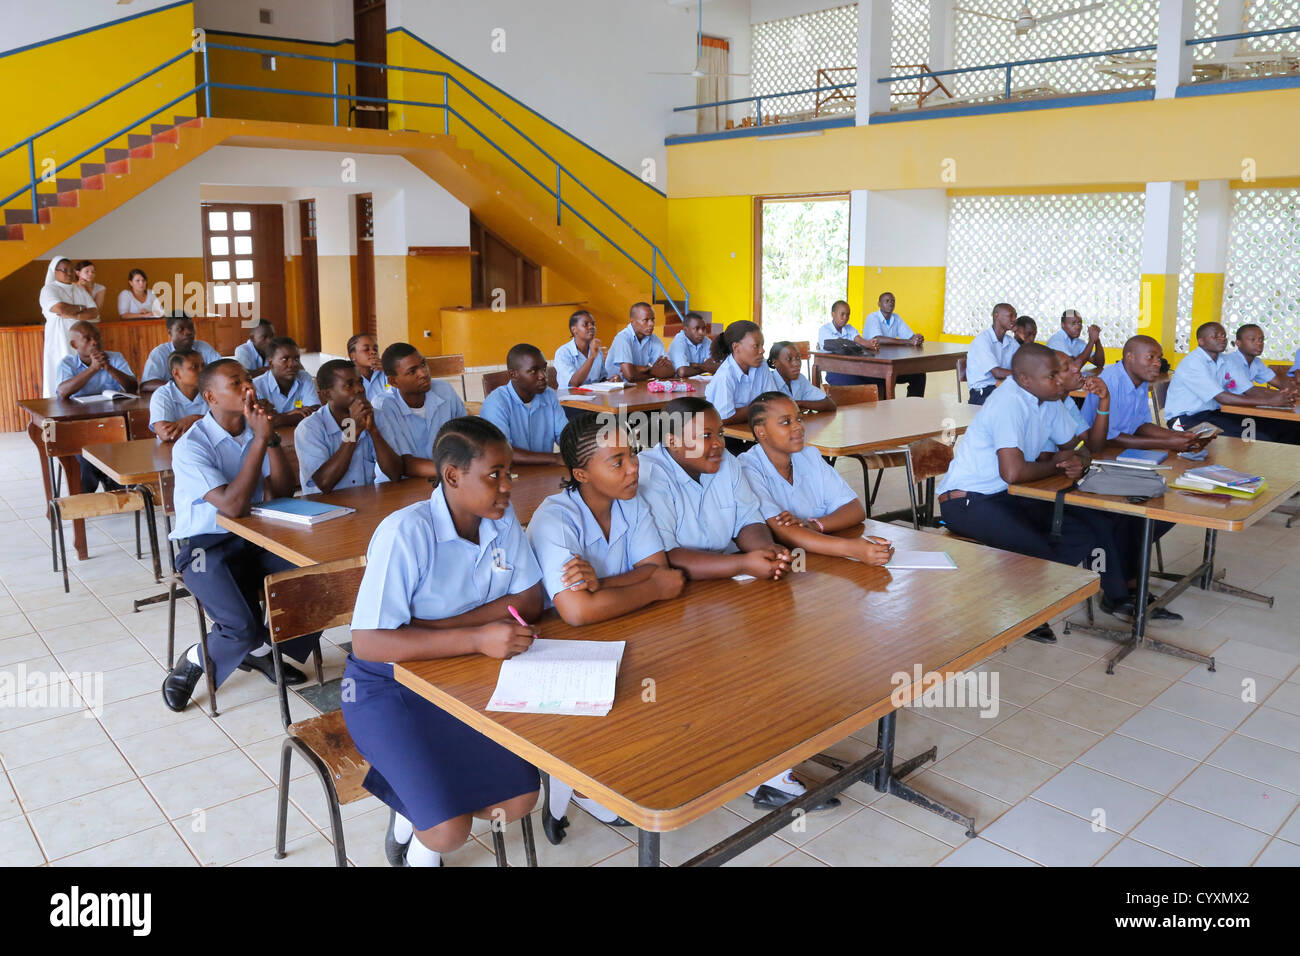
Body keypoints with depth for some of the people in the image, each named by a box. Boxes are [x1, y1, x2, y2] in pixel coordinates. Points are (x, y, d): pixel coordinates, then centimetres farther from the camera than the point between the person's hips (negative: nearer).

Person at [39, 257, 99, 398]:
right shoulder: (49, 289, 2)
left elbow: (95, 312, 3)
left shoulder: (80, 290, 17)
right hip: (60, 342, -4)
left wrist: (73, 315, -10)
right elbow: (60, 308, -17)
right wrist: (80, 308, -2)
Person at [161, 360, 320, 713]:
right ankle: (197, 659, 10)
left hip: (256, 538, 6)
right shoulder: (191, 446, -14)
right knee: (244, 628, -27)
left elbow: (284, 491, -5)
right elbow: (232, 506, -27)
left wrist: (272, 437, -16)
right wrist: (259, 439, -25)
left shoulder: (254, 430, 5)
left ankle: (260, 651, 10)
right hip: (205, 546, -6)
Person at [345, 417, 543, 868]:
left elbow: (530, 600, -9)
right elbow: (368, 643, -29)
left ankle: (418, 809, 18)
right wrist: (477, 638, -36)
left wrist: (440, 625, -21)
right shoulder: (406, 532, -25)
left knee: (519, 798, -7)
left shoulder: (502, 518, -7)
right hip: (390, 686, -5)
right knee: (450, 828, -18)